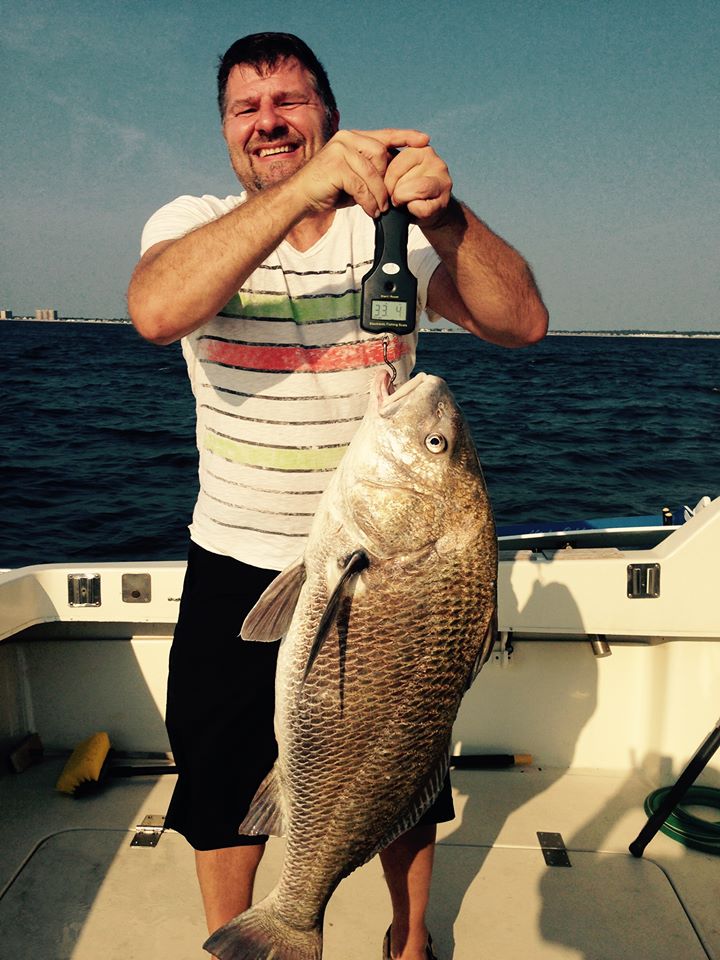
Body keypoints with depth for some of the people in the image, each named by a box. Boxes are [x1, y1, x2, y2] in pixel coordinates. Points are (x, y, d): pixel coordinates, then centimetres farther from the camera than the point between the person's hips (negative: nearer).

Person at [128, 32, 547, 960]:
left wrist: (443, 215, -36)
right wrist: (300, 187, -38)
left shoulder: (395, 229, -4)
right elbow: (156, 311, -29)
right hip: (238, 568, 0)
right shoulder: (194, 222, -5)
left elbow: (522, 323, -18)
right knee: (224, 782, 16)